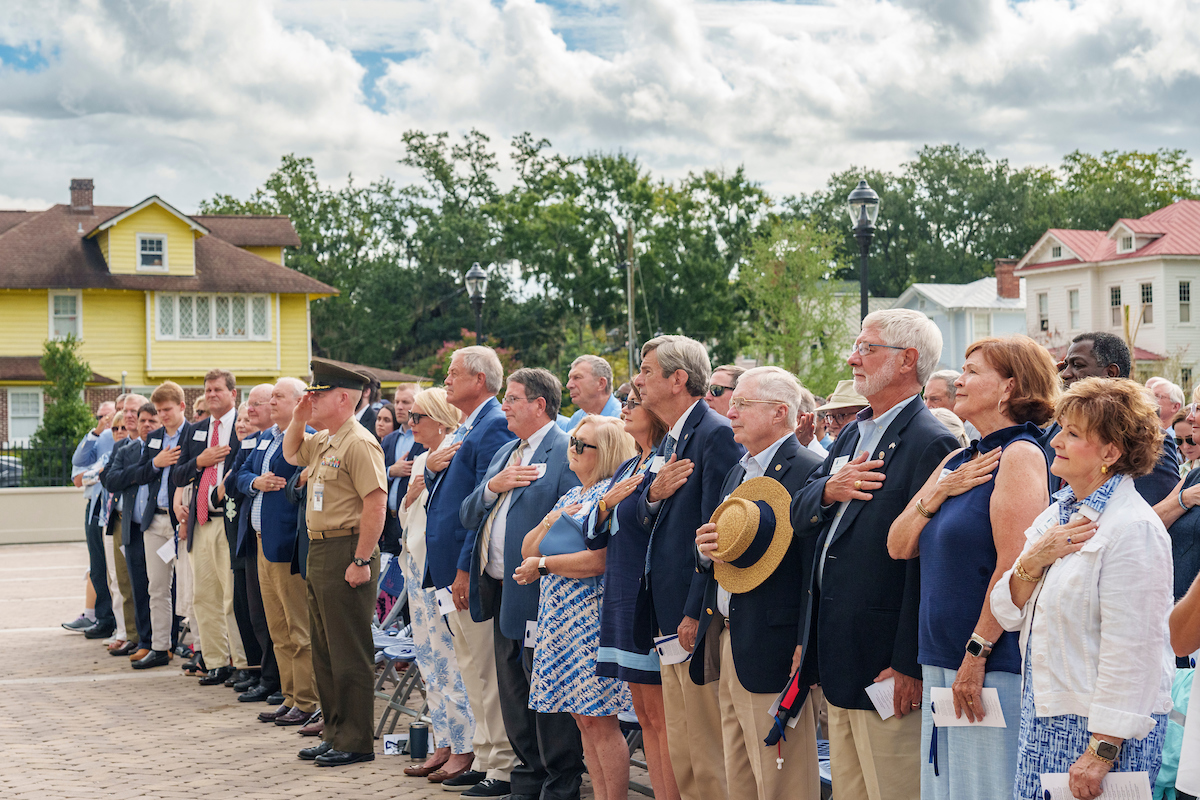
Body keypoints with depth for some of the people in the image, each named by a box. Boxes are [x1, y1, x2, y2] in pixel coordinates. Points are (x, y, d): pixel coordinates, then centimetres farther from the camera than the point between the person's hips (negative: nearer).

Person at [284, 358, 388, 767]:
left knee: (349, 654, -4)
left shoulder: (358, 443, -16)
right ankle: (334, 733, 25)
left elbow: (376, 504, -22)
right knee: (325, 652, 15)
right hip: (319, 551, 10)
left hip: (347, 553, -10)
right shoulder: (321, 441, 13)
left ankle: (355, 741, 3)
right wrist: (298, 420, 15)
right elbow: (291, 454, 35)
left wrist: (361, 561, -23)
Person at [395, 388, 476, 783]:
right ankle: (443, 746, 19)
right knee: (428, 660, 12)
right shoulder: (421, 461, 17)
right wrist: (410, 493, -1)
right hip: (417, 566, 9)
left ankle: (464, 750, 1)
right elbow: (404, 517, 16)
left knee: (448, 661, -6)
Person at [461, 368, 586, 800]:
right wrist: (492, 485, -5)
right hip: (503, 595, 9)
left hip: (539, 595, -9)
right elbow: (468, 516, 14)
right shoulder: (505, 453, 18)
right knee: (513, 692, 15)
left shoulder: (566, 453, -10)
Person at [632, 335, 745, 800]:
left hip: (699, 619, -10)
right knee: (679, 751, 15)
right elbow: (643, 519, 16)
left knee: (709, 757, -4)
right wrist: (654, 494, -6)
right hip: (669, 617, 10)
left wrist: (695, 614, -20)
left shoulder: (717, 435, -14)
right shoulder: (670, 439, 17)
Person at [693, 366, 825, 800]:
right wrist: (706, 548, 0)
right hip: (727, 646, 9)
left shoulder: (809, 472, -12)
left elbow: (815, 567, -17)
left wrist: (805, 650, -21)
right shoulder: (738, 473, 19)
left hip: (771, 648, -9)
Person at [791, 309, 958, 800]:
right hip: (839, 658, 9)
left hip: (884, 662, -9)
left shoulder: (931, 443, -14)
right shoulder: (853, 434, 16)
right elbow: (799, 518, 15)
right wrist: (827, 491, -8)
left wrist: (910, 665, -21)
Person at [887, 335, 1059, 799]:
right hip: (942, 662, 9)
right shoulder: (957, 462, 17)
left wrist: (976, 655, -17)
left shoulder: (1019, 455, -10)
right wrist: (939, 491, -3)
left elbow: (1014, 569, -18)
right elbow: (899, 547, 13)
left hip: (994, 664, -9)